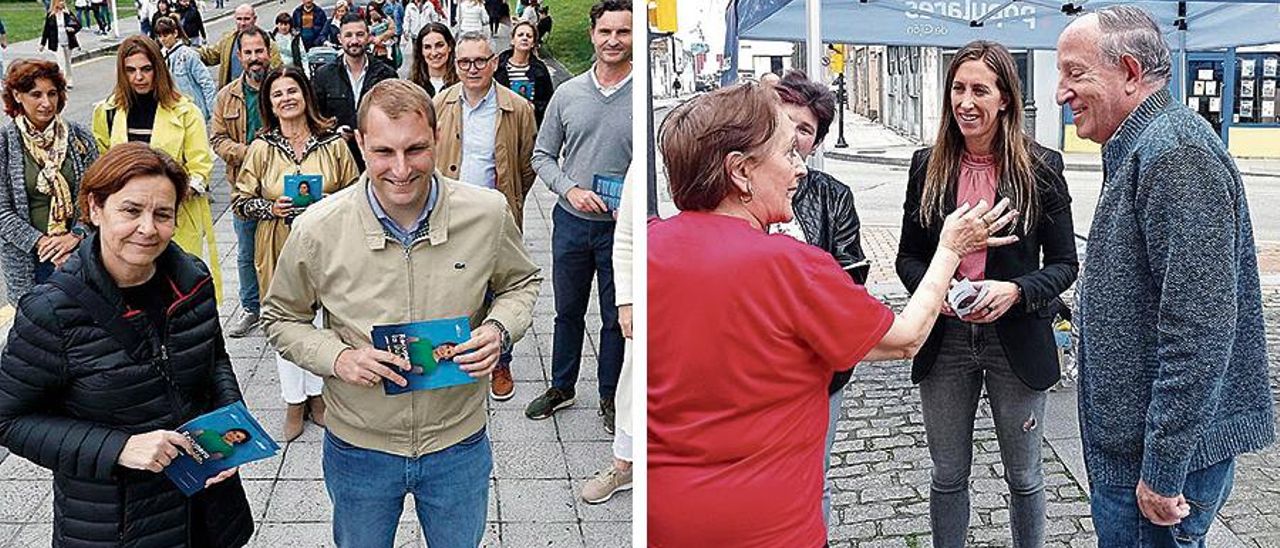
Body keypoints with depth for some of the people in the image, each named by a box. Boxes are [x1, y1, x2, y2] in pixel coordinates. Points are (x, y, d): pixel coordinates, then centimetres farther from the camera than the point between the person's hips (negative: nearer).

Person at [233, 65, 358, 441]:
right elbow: (240, 202, 4)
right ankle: (294, 402, 23)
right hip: (280, 248, 0)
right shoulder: (261, 148, -1)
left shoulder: (333, 143, -1)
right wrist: (270, 208, -14)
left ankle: (316, 395, 29)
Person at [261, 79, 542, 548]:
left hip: (458, 443, 1)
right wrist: (338, 359, -19)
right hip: (359, 447, 0)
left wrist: (500, 329, -16)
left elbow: (521, 282, 6)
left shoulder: (488, 213, -14)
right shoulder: (317, 230, -16)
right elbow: (281, 318, 0)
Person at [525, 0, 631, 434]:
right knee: (568, 311, 17)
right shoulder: (568, 93, 1)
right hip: (571, 221, 3)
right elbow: (543, 155, 6)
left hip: (624, 226, -2)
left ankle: (610, 397, 29)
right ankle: (561, 387, 35)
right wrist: (571, 189, -10)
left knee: (617, 317, 11)